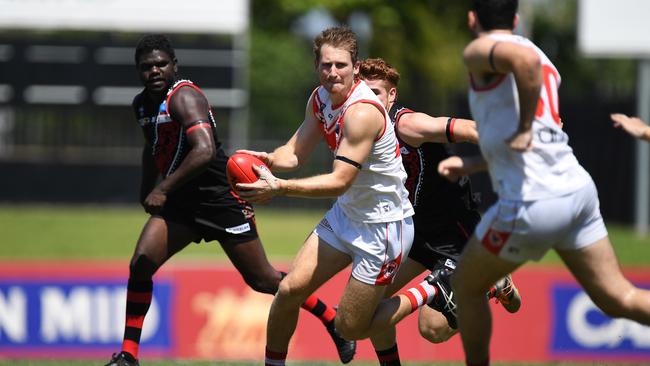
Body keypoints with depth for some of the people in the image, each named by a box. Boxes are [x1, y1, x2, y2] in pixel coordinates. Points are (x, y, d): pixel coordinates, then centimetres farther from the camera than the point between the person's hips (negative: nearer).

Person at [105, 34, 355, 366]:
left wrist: (163, 189, -33)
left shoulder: (184, 97, -20)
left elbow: (205, 151, -33)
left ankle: (334, 321, 21)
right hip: (180, 202, 7)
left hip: (220, 199, -7)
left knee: (262, 281, 1)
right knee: (140, 264, -10)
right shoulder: (142, 104, 8)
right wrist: (147, 194, 28)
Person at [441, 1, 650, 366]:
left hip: (531, 204, -7)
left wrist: (523, 129, -18)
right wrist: (469, 166, 37)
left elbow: (526, 59, -27)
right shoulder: (545, 66, 23)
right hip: (578, 189, 7)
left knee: (466, 286, 16)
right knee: (618, 298, 2)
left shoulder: (480, 51, -3)